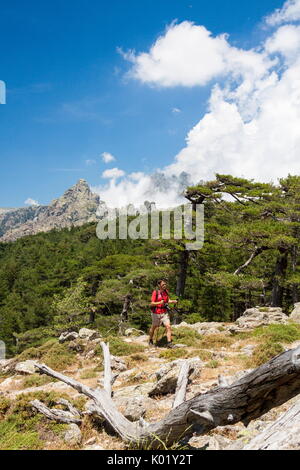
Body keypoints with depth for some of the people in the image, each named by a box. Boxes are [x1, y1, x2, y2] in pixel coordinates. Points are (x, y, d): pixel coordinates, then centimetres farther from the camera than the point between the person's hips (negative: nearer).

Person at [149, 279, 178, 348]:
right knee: (154, 327, 14)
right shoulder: (155, 292, -14)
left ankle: (169, 343, -8)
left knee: (168, 327, -10)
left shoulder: (166, 291, 3)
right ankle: (150, 341, 37)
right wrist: (160, 303, -32)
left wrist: (173, 301, -9)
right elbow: (152, 303, -16)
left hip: (164, 313, 4)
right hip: (156, 313, -4)